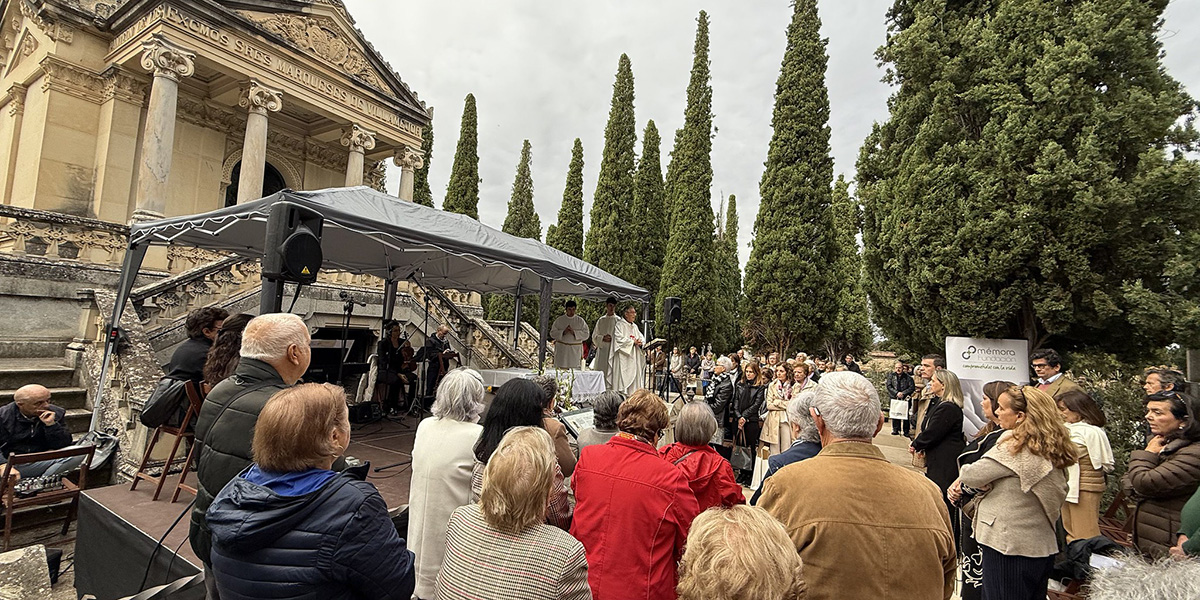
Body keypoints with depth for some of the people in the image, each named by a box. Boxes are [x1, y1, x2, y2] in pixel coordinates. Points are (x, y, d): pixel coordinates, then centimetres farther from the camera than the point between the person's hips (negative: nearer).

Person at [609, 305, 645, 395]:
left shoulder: (635, 326, 19)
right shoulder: (620, 324, -4)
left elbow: (642, 338, 17)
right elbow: (619, 339, -15)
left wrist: (640, 342, -6)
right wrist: (633, 341, -12)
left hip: (634, 358, 7)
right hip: (623, 357, -7)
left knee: (635, 376, 4)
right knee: (623, 377, -11)